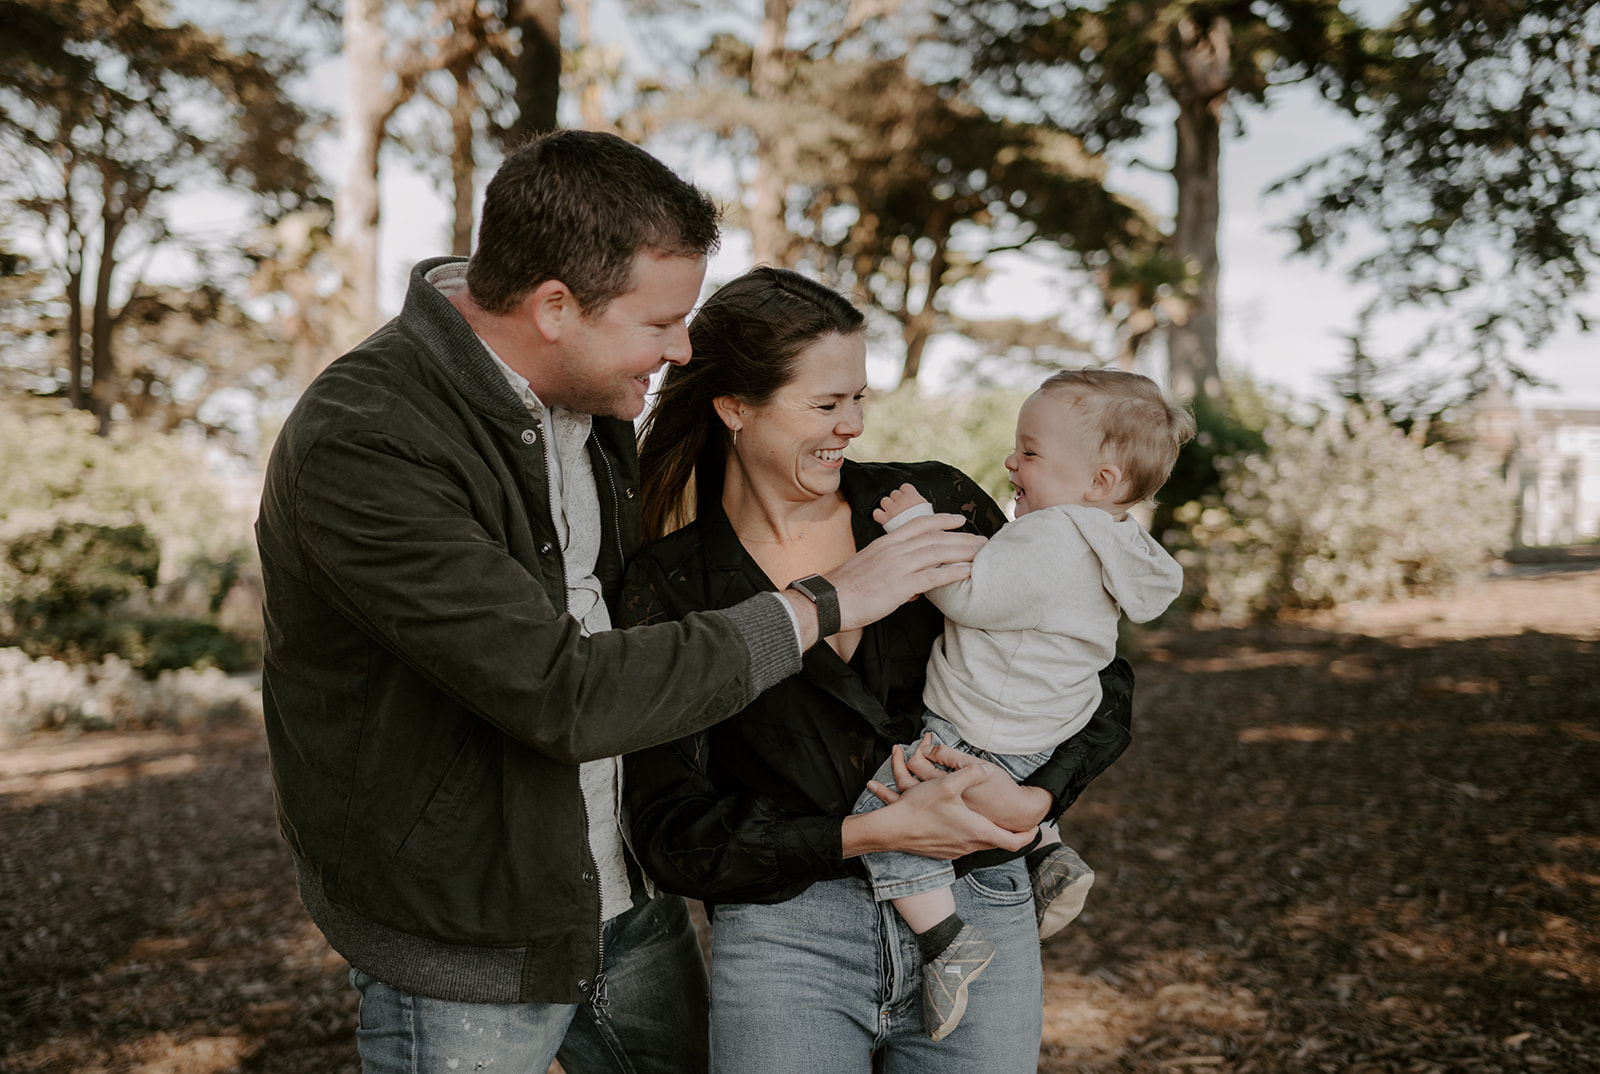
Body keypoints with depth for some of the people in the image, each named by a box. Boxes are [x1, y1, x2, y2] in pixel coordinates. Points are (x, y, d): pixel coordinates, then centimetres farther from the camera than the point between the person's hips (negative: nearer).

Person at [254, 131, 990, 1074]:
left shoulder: (579, 395, 0)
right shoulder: (357, 447, -27)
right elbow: (566, 695, -31)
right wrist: (823, 604, -24)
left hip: (624, 890, 7)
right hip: (465, 951, -7)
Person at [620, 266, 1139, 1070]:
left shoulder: (936, 505, 1)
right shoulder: (670, 589, -2)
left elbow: (1102, 685, 6)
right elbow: (672, 835, -7)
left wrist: (1031, 800, -13)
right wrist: (872, 833, -17)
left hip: (981, 915, 2)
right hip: (785, 940, -1)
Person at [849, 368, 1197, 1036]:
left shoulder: (1051, 540, -25)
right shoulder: (1113, 547, 6)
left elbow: (969, 596, -27)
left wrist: (915, 528, -19)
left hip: (982, 743, -10)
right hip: (1040, 740, 10)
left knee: (879, 804, -12)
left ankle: (948, 940, -13)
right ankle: (1049, 857, 28)